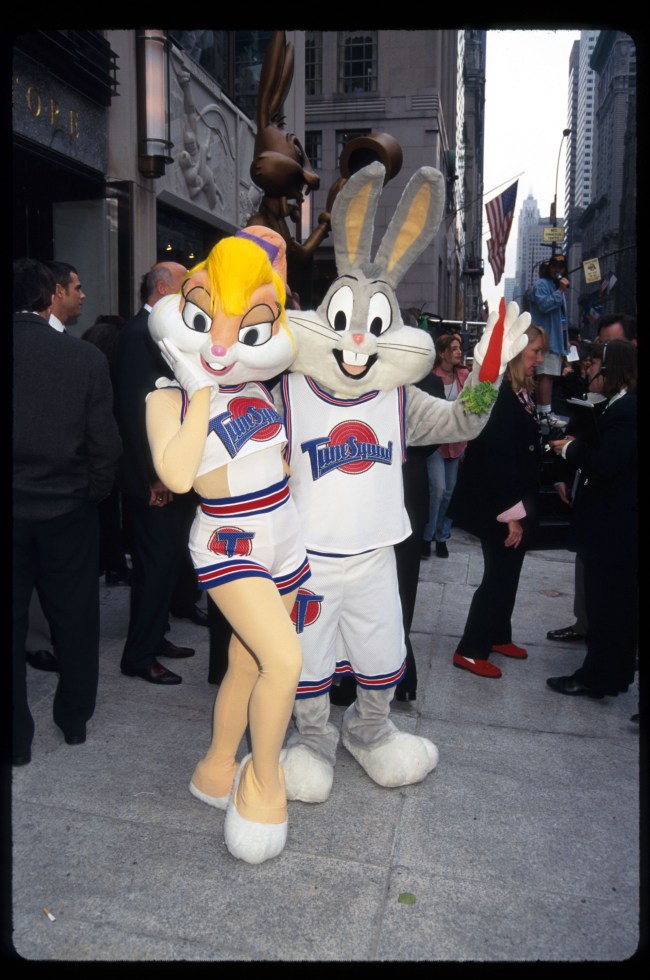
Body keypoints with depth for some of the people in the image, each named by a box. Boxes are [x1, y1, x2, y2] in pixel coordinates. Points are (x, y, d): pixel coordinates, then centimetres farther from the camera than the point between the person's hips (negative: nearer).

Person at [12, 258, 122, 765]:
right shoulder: (86, 357, -10)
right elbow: (106, 443, -8)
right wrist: (93, 494, 8)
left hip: (19, 508, 0)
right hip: (68, 509, 1)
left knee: (12, 623, 11)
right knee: (75, 618, 16)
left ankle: (16, 738, 21)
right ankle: (75, 718, 31)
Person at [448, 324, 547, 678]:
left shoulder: (521, 393, 9)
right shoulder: (499, 394, -20)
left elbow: (525, 450, 11)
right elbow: (498, 456, -24)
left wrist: (522, 509, 10)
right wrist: (511, 513, -20)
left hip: (517, 502, 9)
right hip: (497, 506, -9)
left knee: (508, 573, 18)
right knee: (498, 575, -1)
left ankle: (498, 636, 34)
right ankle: (470, 650, 12)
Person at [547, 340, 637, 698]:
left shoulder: (623, 411, -19)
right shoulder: (621, 406, 12)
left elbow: (604, 464, -27)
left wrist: (570, 448, -12)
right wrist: (576, 447, 4)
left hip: (612, 528, -10)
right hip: (614, 524, 10)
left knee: (606, 604, 0)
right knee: (615, 602, 18)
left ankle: (597, 677, 12)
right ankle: (614, 673, 31)